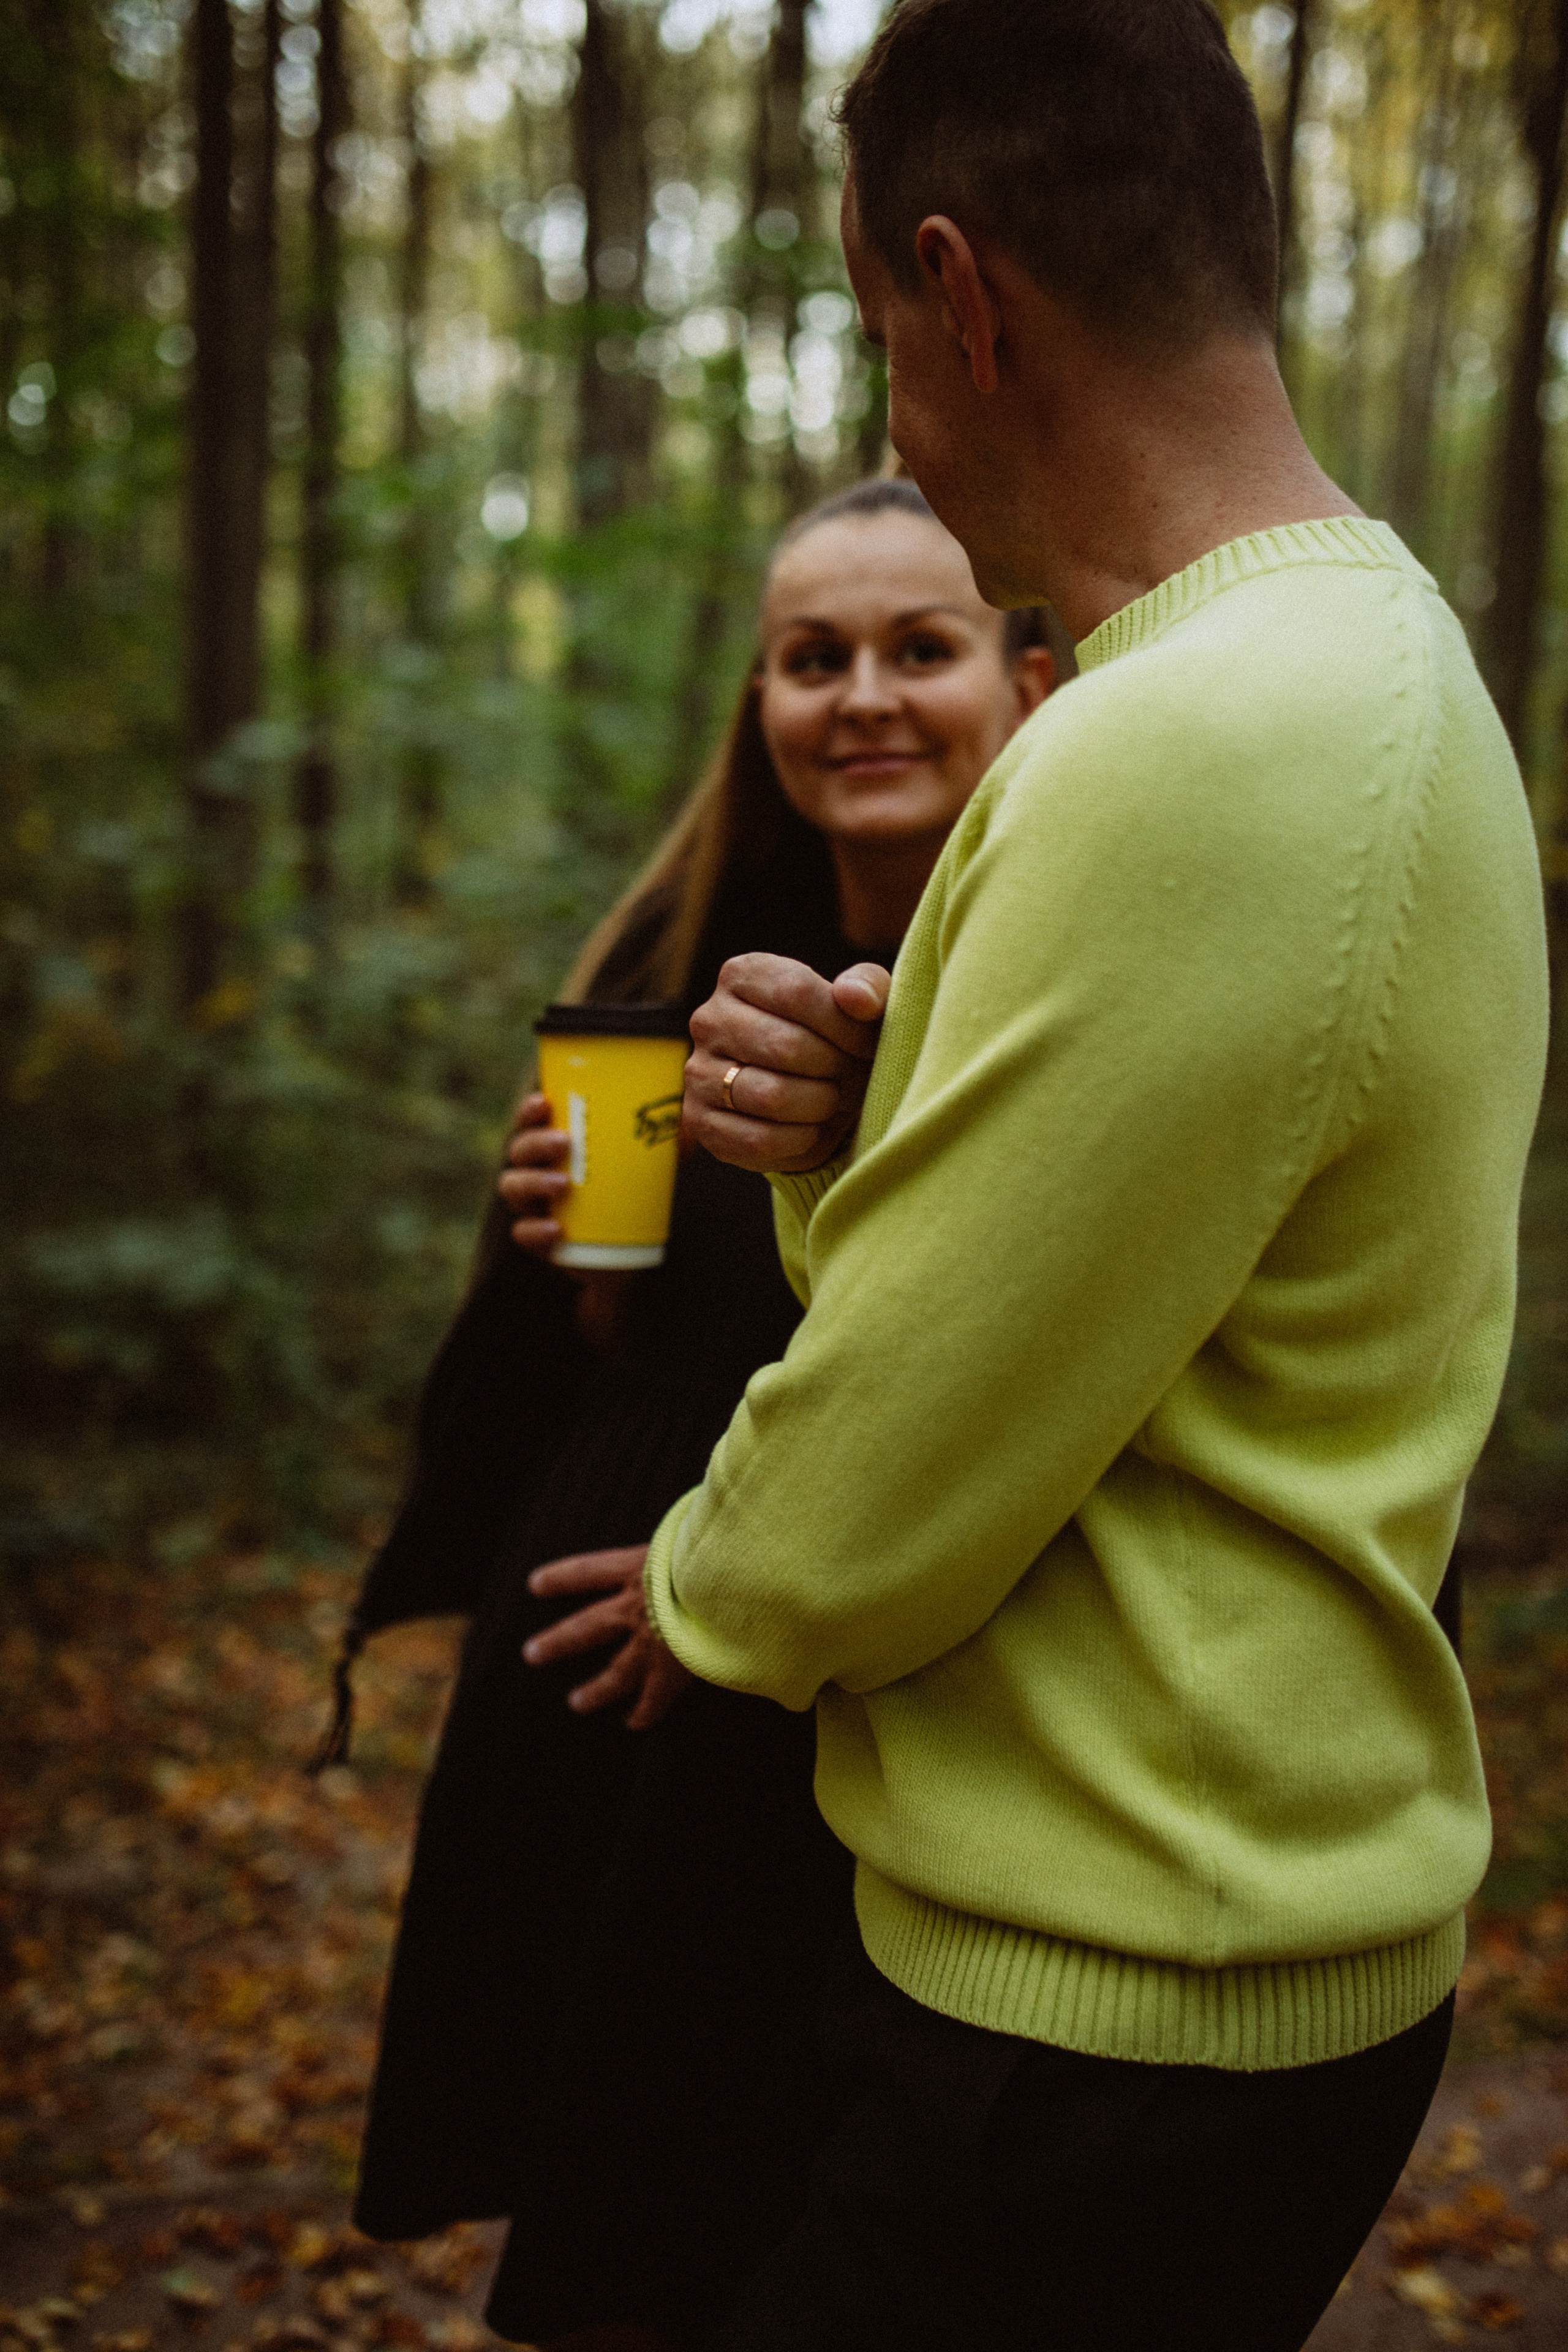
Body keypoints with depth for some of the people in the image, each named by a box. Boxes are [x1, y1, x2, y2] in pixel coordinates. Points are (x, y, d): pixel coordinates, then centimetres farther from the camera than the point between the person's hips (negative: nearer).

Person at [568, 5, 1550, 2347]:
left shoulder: (1193, 763, -26)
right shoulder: (1378, 656, 8)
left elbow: (857, 1530, -21)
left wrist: (699, 1585, 0)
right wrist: (837, 1143, -10)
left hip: (1114, 2033, -9)